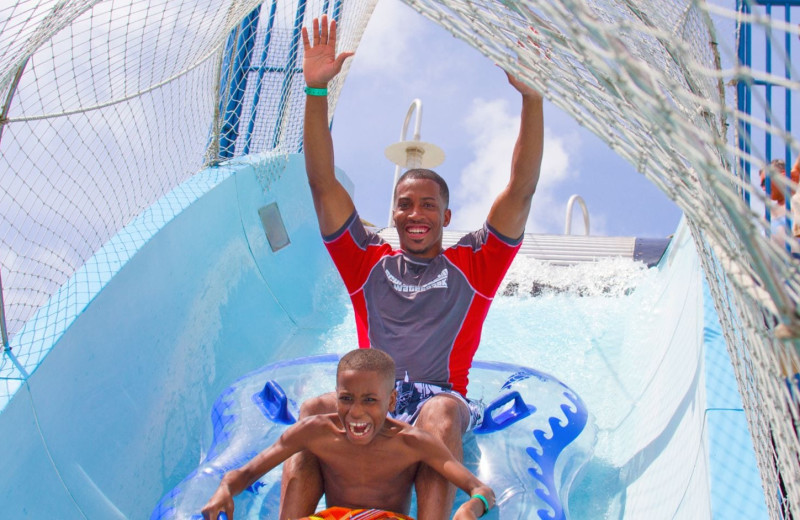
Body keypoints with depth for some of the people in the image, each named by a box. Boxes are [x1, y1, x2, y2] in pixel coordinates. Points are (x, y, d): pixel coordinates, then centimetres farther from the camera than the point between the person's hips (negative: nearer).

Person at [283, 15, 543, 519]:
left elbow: (521, 192, 6)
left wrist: (532, 99, -4)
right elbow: (323, 184, 13)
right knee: (313, 410, -31)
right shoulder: (369, 263, 19)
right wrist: (316, 90, 5)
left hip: (441, 397, -1)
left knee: (440, 412, -38)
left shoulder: (472, 266, 15)